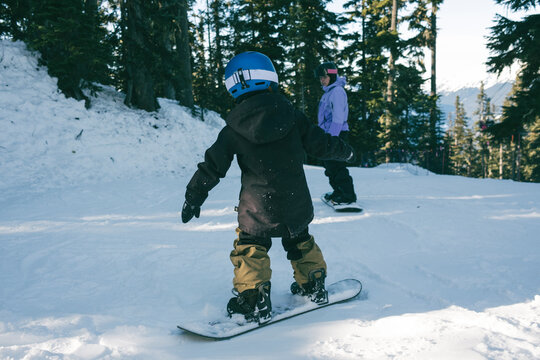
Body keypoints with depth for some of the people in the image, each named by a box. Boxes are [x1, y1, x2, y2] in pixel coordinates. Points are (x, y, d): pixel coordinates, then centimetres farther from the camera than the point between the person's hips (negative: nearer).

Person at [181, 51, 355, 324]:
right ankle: (313, 286, 35)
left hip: (258, 209, -3)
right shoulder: (291, 116, -5)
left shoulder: (234, 131, -8)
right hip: (296, 203, 3)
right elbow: (319, 143, 4)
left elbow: (212, 167, -5)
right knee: (300, 241, 24)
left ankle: (254, 301, 8)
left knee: (250, 250, 12)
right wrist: (344, 151, 24)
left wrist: (193, 198, 6)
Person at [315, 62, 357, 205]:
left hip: (337, 135, -10)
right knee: (330, 165, 15)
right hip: (328, 134, 10)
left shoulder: (337, 91, -13)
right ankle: (338, 192, 25)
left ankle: (348, 196, -4)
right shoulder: (328, 92, 18)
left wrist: (330, 137, -24)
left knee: (337, 166, -10)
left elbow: (338, 118, -20)